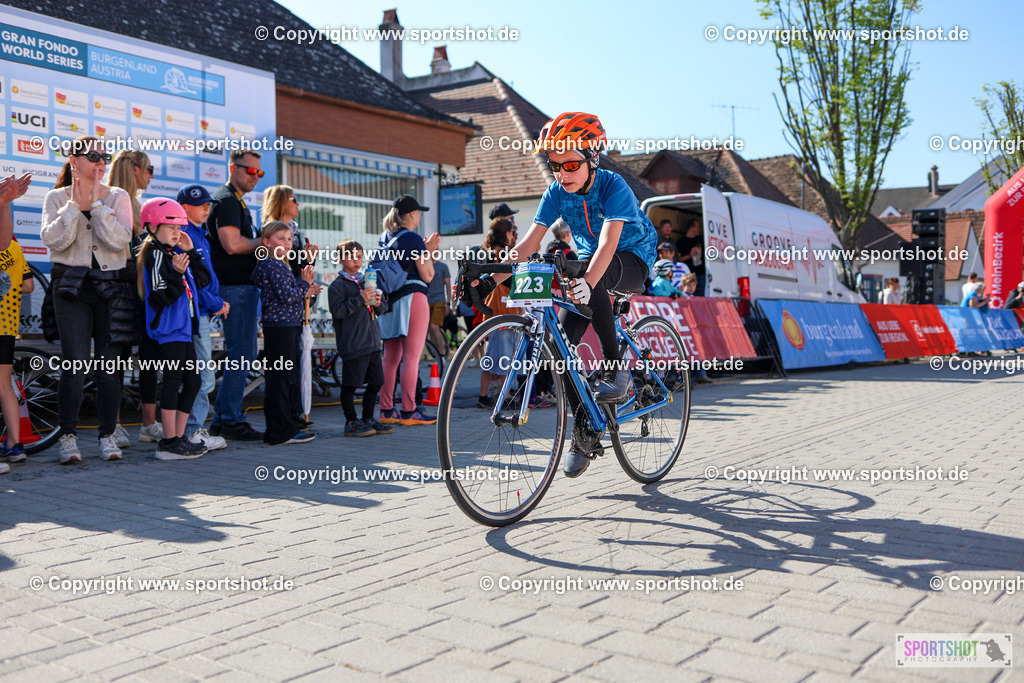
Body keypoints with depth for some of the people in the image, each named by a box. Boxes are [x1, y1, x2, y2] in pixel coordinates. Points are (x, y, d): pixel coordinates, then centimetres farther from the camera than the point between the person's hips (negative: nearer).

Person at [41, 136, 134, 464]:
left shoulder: (118, 197, 8)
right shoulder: (57, 197, 8)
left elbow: (120, 240, -8)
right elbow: (53, 239, -8)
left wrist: (96, 204, -12)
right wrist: (75, 205, -11)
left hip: (111, 286, 1)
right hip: (71, 286, -1)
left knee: (109, 364, 1)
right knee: (76, 364, -8)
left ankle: (107, 435, 12)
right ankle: (68, 436, 5)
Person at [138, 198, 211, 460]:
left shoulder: (175, 254, 17)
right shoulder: (156, 255, -11)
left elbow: (203, 280, 17)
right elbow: (160, 296, -20)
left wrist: (191, 252, 9)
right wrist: (176, 273, -33)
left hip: (184, 328, 10)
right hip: (169, 329, -10)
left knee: (192, 381, 12)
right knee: (173, 381, -9)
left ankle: (178, 437, 18)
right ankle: (169, 443, -5)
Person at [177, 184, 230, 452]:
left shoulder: (200, 235, 18)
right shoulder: (184, 235, -12)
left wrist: (218, 301, 13)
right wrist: (214, 304, -11)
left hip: (202, 312, 10)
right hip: (194, 314, -10)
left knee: (202, 376, 14)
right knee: (204, 376, -8)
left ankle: (193, 429, 20)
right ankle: (192, 432, -1)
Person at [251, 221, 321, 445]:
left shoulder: (280, 265, 20)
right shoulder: (272, 266, -12)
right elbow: (287, 296, -20)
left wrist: (305, 293, 11)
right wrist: (304, 283, -7)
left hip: (289, 326, 11)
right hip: (279, 326, -11)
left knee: (290, 375, 16)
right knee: (280, 376, -7)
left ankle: (291, 421, 25)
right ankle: (280, 432, -4)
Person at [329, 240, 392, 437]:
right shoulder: (338, 285, -4)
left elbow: (381, 310, 24)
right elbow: (337, 310, -16)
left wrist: (377, 303, 1)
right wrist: (360, 299, -21)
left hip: (372, 343, 8)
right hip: (352, 345, -7)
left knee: (375, 382, 11)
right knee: (350, 384, -3)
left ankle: (368, 419, 22)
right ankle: (351, 422, 7)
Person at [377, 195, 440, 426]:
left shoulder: (384, 238, 13)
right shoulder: (414, 239, -10)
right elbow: (427, 275, -9)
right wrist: (429, 251, 4)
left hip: (389, 300, 8)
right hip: (412, 297, -8)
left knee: (390, 357, 10)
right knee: (411, 357, -4)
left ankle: (386, 410, 13)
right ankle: (409, 411, -2)